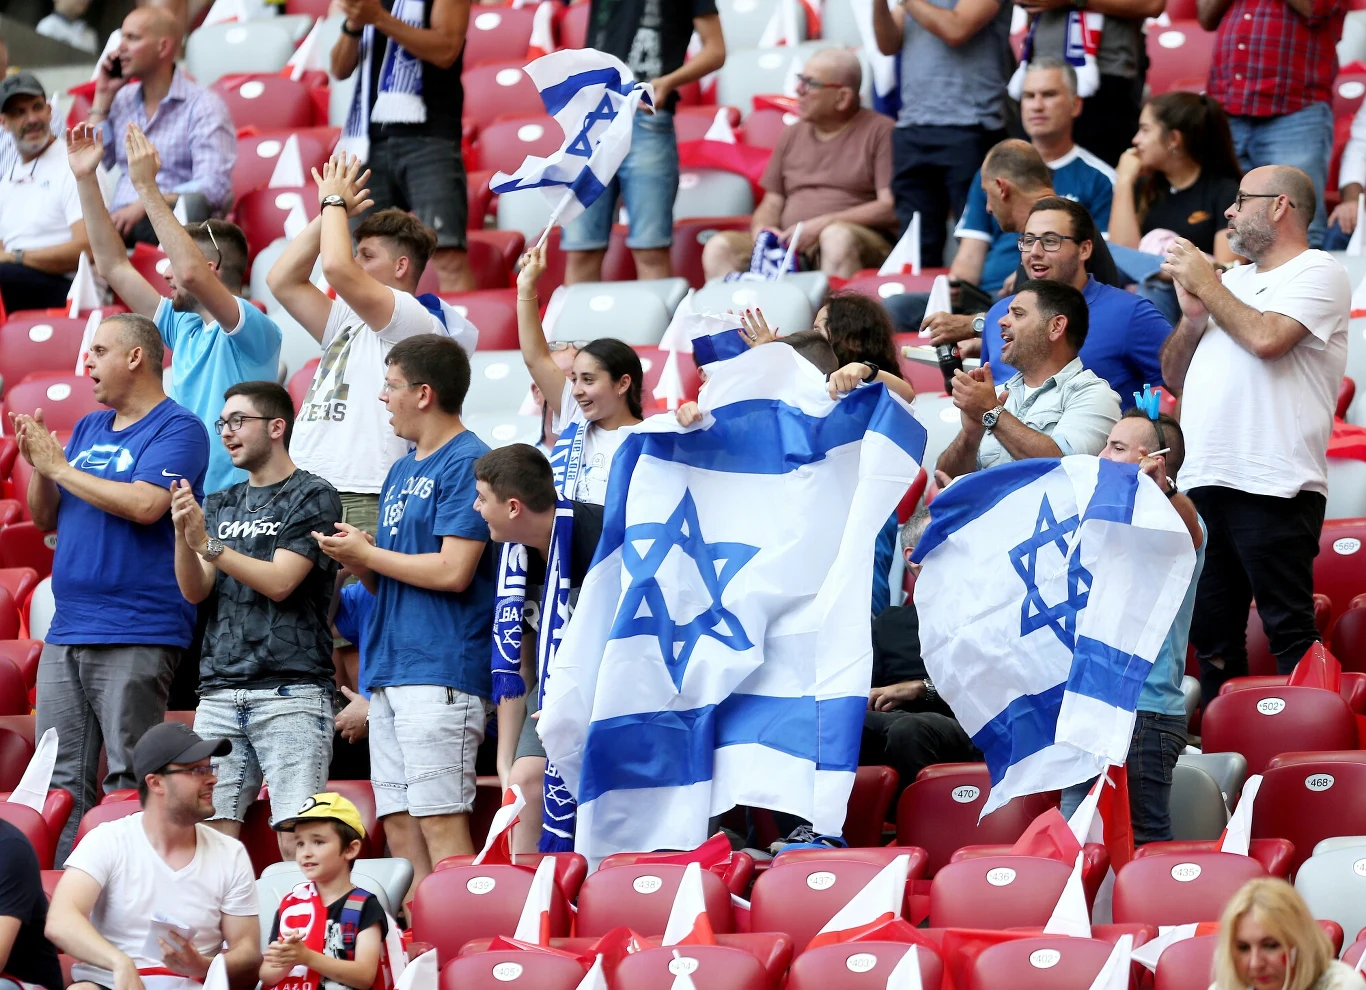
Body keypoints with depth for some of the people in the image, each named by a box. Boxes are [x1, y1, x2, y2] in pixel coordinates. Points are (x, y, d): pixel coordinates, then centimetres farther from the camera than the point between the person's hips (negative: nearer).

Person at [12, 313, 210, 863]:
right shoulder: (88, 430, 20)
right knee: (62, 780, 5)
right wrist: (38, 465, 2)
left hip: (135, 637, -8)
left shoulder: (177, 429, -4)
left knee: (130, 782, -8)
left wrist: (59, 467, -9)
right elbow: (46, 519, 21)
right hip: (67, 632, 8)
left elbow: (145, 504, -19)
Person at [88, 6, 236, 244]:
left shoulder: (203, 105, 0)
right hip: (119, 222, 4)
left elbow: (213, 188, -12)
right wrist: (103, 97, 10)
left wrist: (144, 206, -21)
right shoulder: (121, 101, 20)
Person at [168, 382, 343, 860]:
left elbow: (279, 582, -8)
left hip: (290, 692, -6)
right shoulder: (219, 505, 19)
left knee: (296, 840, -13)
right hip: (221, 691, 6)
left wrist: (209, 545, -15)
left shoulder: (313, 497, 1)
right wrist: (183, 533, -8)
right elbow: (195, 591, 10)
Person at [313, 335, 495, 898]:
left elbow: (453, 571, -17)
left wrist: (366, 554, -6)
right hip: (388, 672, 10)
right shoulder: (401, 471, 21)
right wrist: (355, 561, 3)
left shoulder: (466, 463, -8)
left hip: (440, 673, -10)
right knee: (398, 824, 6)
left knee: (439, 821, -12)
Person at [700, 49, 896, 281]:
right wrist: (761, 229, -2)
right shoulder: (792, 135, 22)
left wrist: (819, 225, -14)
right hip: (789, 248, 5)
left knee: (837, 235, -39)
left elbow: (890, 208, -6)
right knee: (720, 246, -19)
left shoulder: (879, 132, 3)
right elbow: (772, 203, 23)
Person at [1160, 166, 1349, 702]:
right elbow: (1174, 377, 22)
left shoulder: (1318, 273, -1)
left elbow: (1266, 338, -19)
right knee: (1210, 633, 10)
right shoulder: (1234, 281, 23)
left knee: (1290, 633, -10)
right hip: (1203, 483, 8)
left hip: (1273, 490, -8)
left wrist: (1206, 285, -5)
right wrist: (1193, 316, 3)